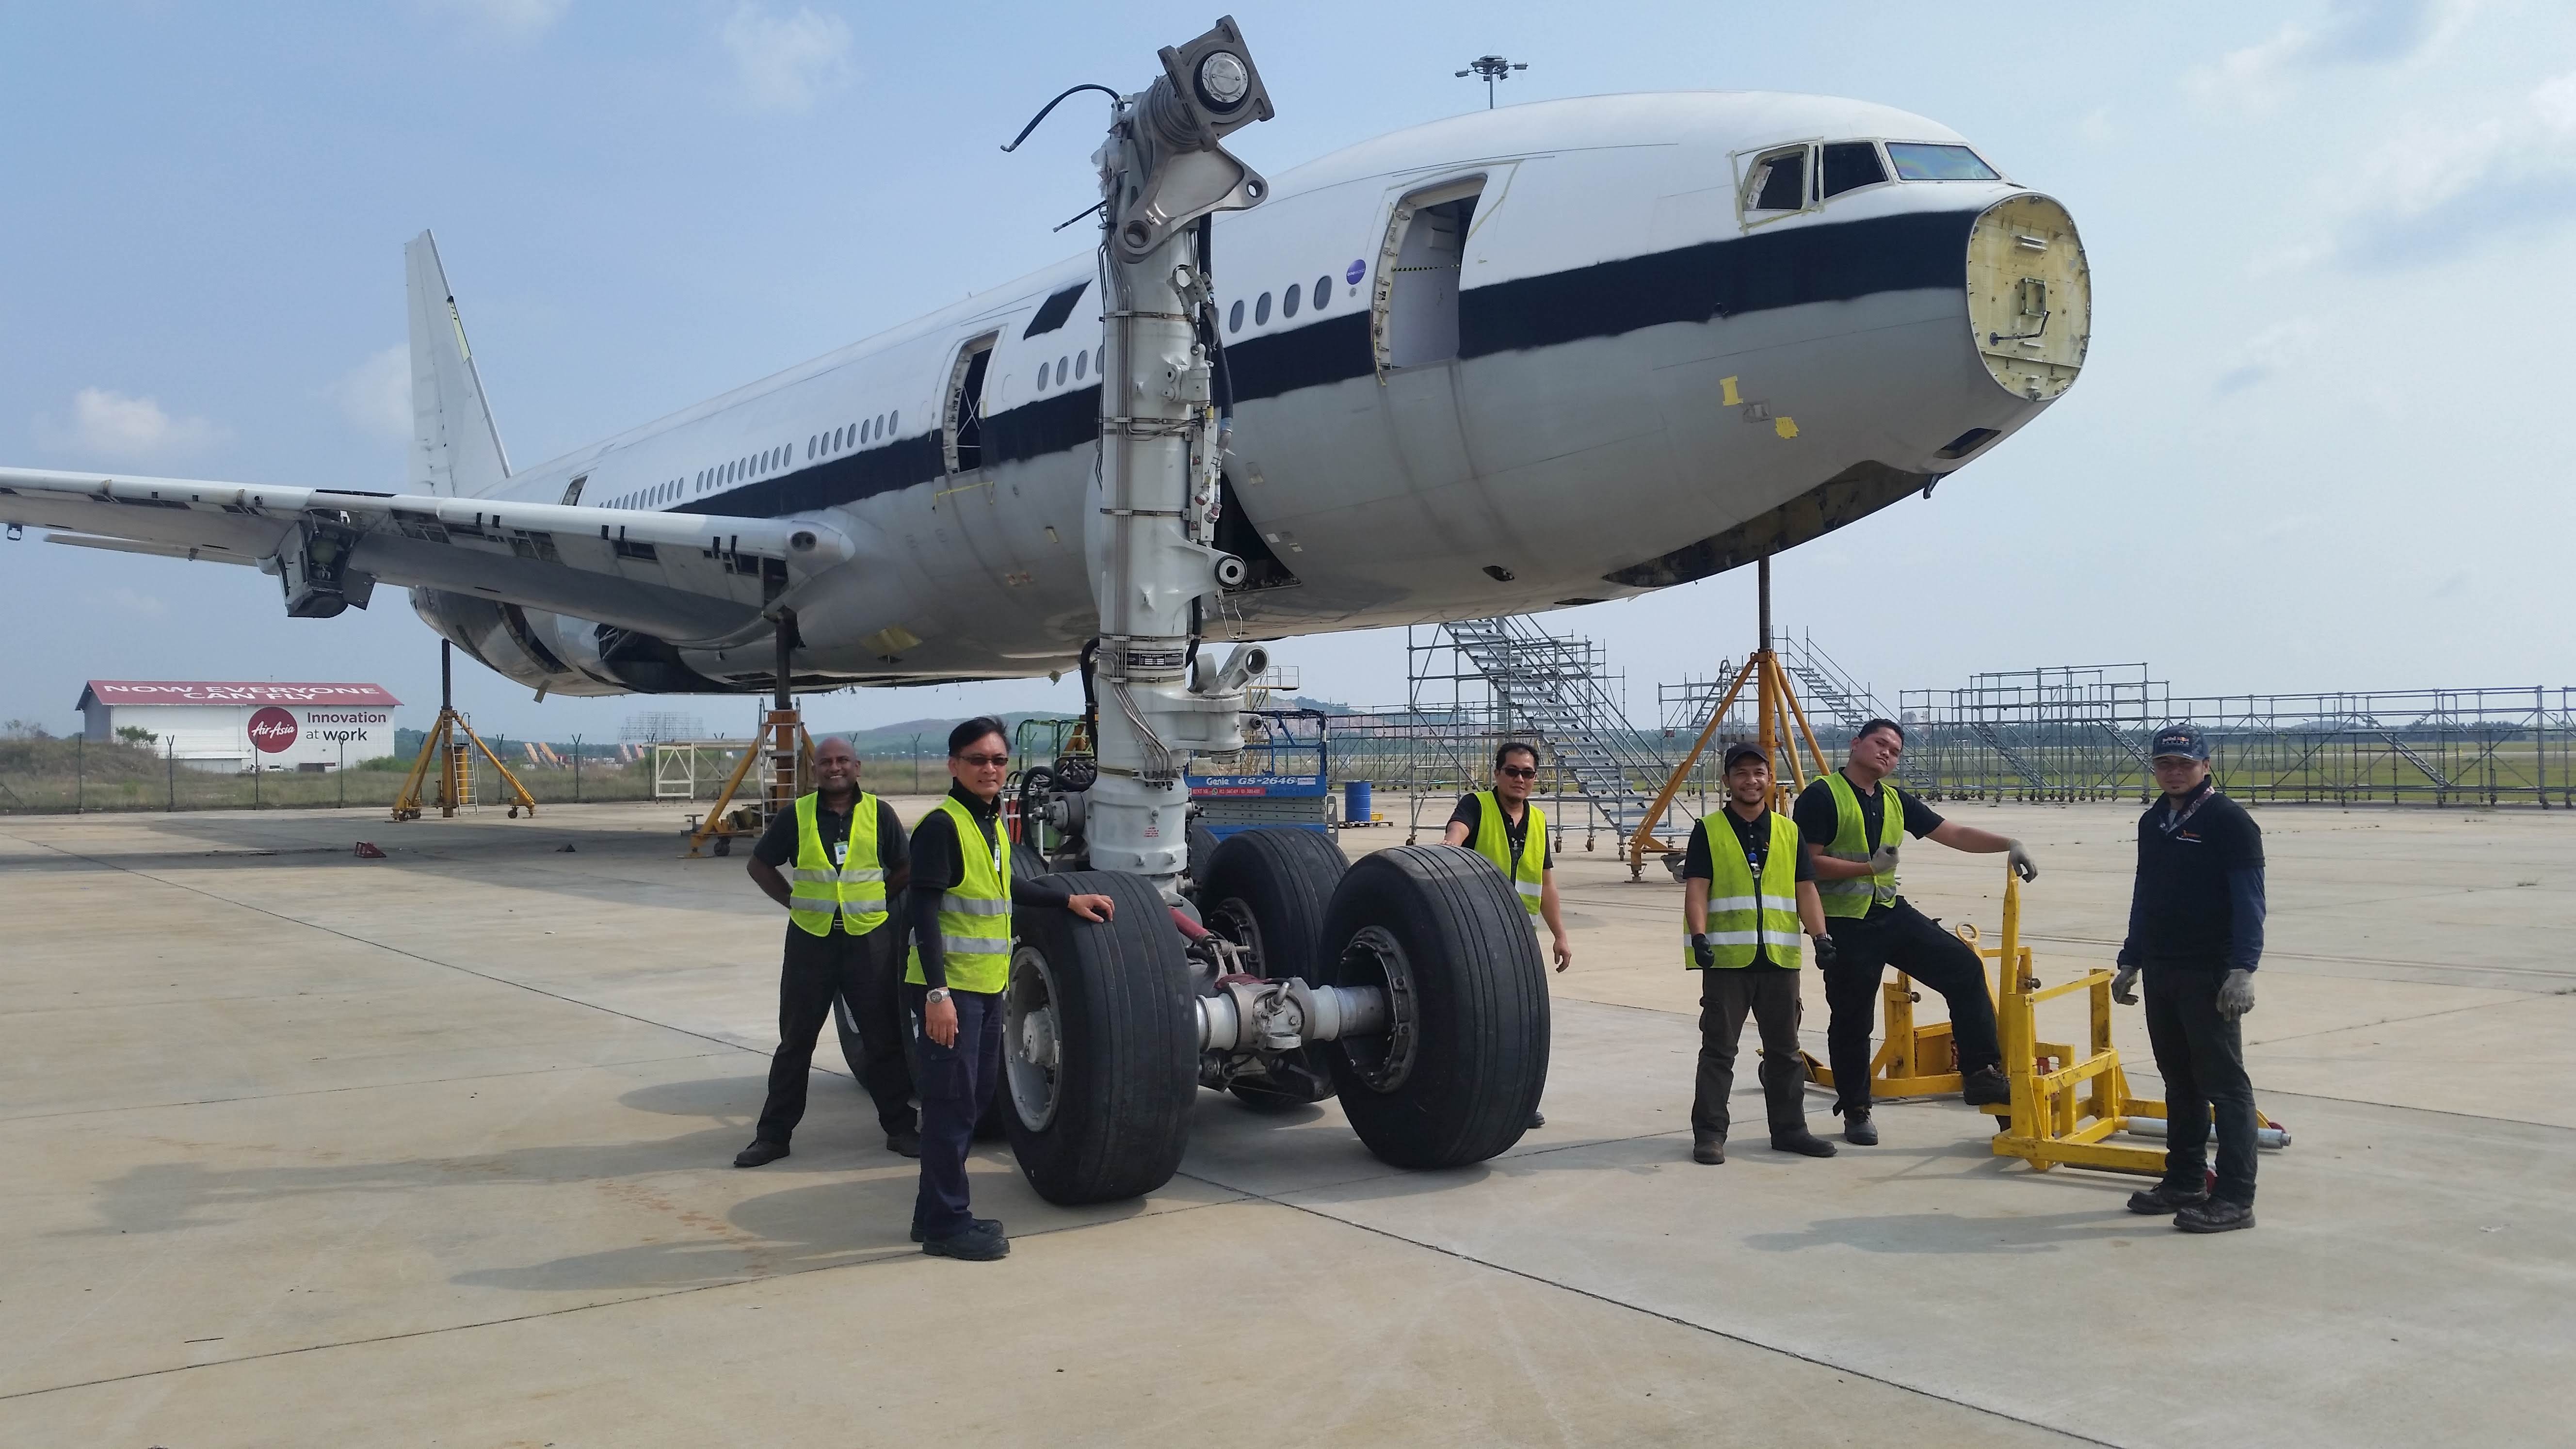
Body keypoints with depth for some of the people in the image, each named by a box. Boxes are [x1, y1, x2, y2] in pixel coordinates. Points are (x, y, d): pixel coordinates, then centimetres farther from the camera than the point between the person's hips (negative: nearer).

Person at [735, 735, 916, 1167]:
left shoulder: (879, 814, 1)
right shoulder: (796, 816, 1)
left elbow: (905, 869, 12)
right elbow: (759, 864, 11)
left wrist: (873, 898, 2)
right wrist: (792, 899, 2)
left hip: (869, 939, 0)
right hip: (810, 940, 0)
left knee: (885, 1038, 6)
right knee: (795, 1041, 6)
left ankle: (900, 1127, 17)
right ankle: (773, 1134, 15)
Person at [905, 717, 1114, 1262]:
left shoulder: (992, 823, 13)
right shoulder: (941, 825, -15)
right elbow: (925, 911, -19)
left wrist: (1069, 900, 30)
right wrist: (937, 993, -24)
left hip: (987, 989, 9)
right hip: (949, 991, -9)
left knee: (975, 1096, 15)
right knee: (951, 1104, -4)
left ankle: (937, 1214, 25)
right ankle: (945, 1224, 5)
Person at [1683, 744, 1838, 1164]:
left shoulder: (1789, 831, 11)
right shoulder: (1708, 832, 1)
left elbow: (1805, 890, 8)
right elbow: (1696, 890, -6)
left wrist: (1821, 936, -6)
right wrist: (1699, 936, -20)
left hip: (1780, 957, 4)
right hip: (1726, 957, -3)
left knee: (1784, 1049, 12)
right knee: (1719, 1048, -1)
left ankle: (1789, 1128, 22)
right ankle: (1709, 1133, 5)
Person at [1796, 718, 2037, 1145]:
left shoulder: (1895, 801, 13)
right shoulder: (1822, 797, -8)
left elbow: (1955, 834, 10)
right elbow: (1807, 862, -14)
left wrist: (2008, 844, -4)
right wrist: (1868, 867, -19)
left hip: (1891, 913, 6)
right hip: (1844, 923, -6)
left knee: (1964, 966, -9)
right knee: (1851, 1019, 2)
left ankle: (1980, 1074, -2)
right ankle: (1855, 1112, 18)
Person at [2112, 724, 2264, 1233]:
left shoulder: (2230, 822, -9)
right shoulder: (2153, 823, 14)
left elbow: (2249, 901, -14)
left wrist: (2242, 969, -21)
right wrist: (2130, 962, 20)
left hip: (2210, 977, -8)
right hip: (2161, 972, 8)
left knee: (2224, 1084, -5)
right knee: (2179, 1081, 14)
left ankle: (2235, 1198, -3)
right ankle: (2185, 1181, 23)